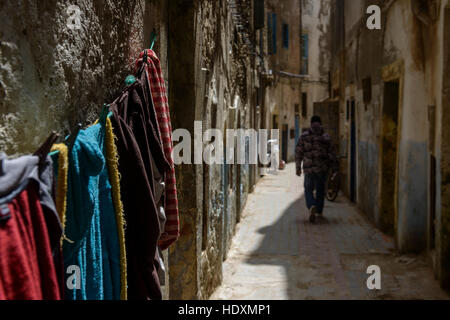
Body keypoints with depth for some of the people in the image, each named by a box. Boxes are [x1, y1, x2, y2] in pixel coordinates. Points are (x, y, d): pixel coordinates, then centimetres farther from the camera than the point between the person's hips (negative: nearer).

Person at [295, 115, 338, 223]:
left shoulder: (304, 135, -2)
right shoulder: (326, 136, -2)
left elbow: (298, 152, -2)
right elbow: (331, 154, -1)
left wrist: (298, 167, 5)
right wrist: (335, 168, 7)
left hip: (308, 168, -1)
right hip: (322, 168, 1)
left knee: (308, 190, 10)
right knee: (320, 189, 20)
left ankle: (312, 207, -16)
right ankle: (319, 210, 28)